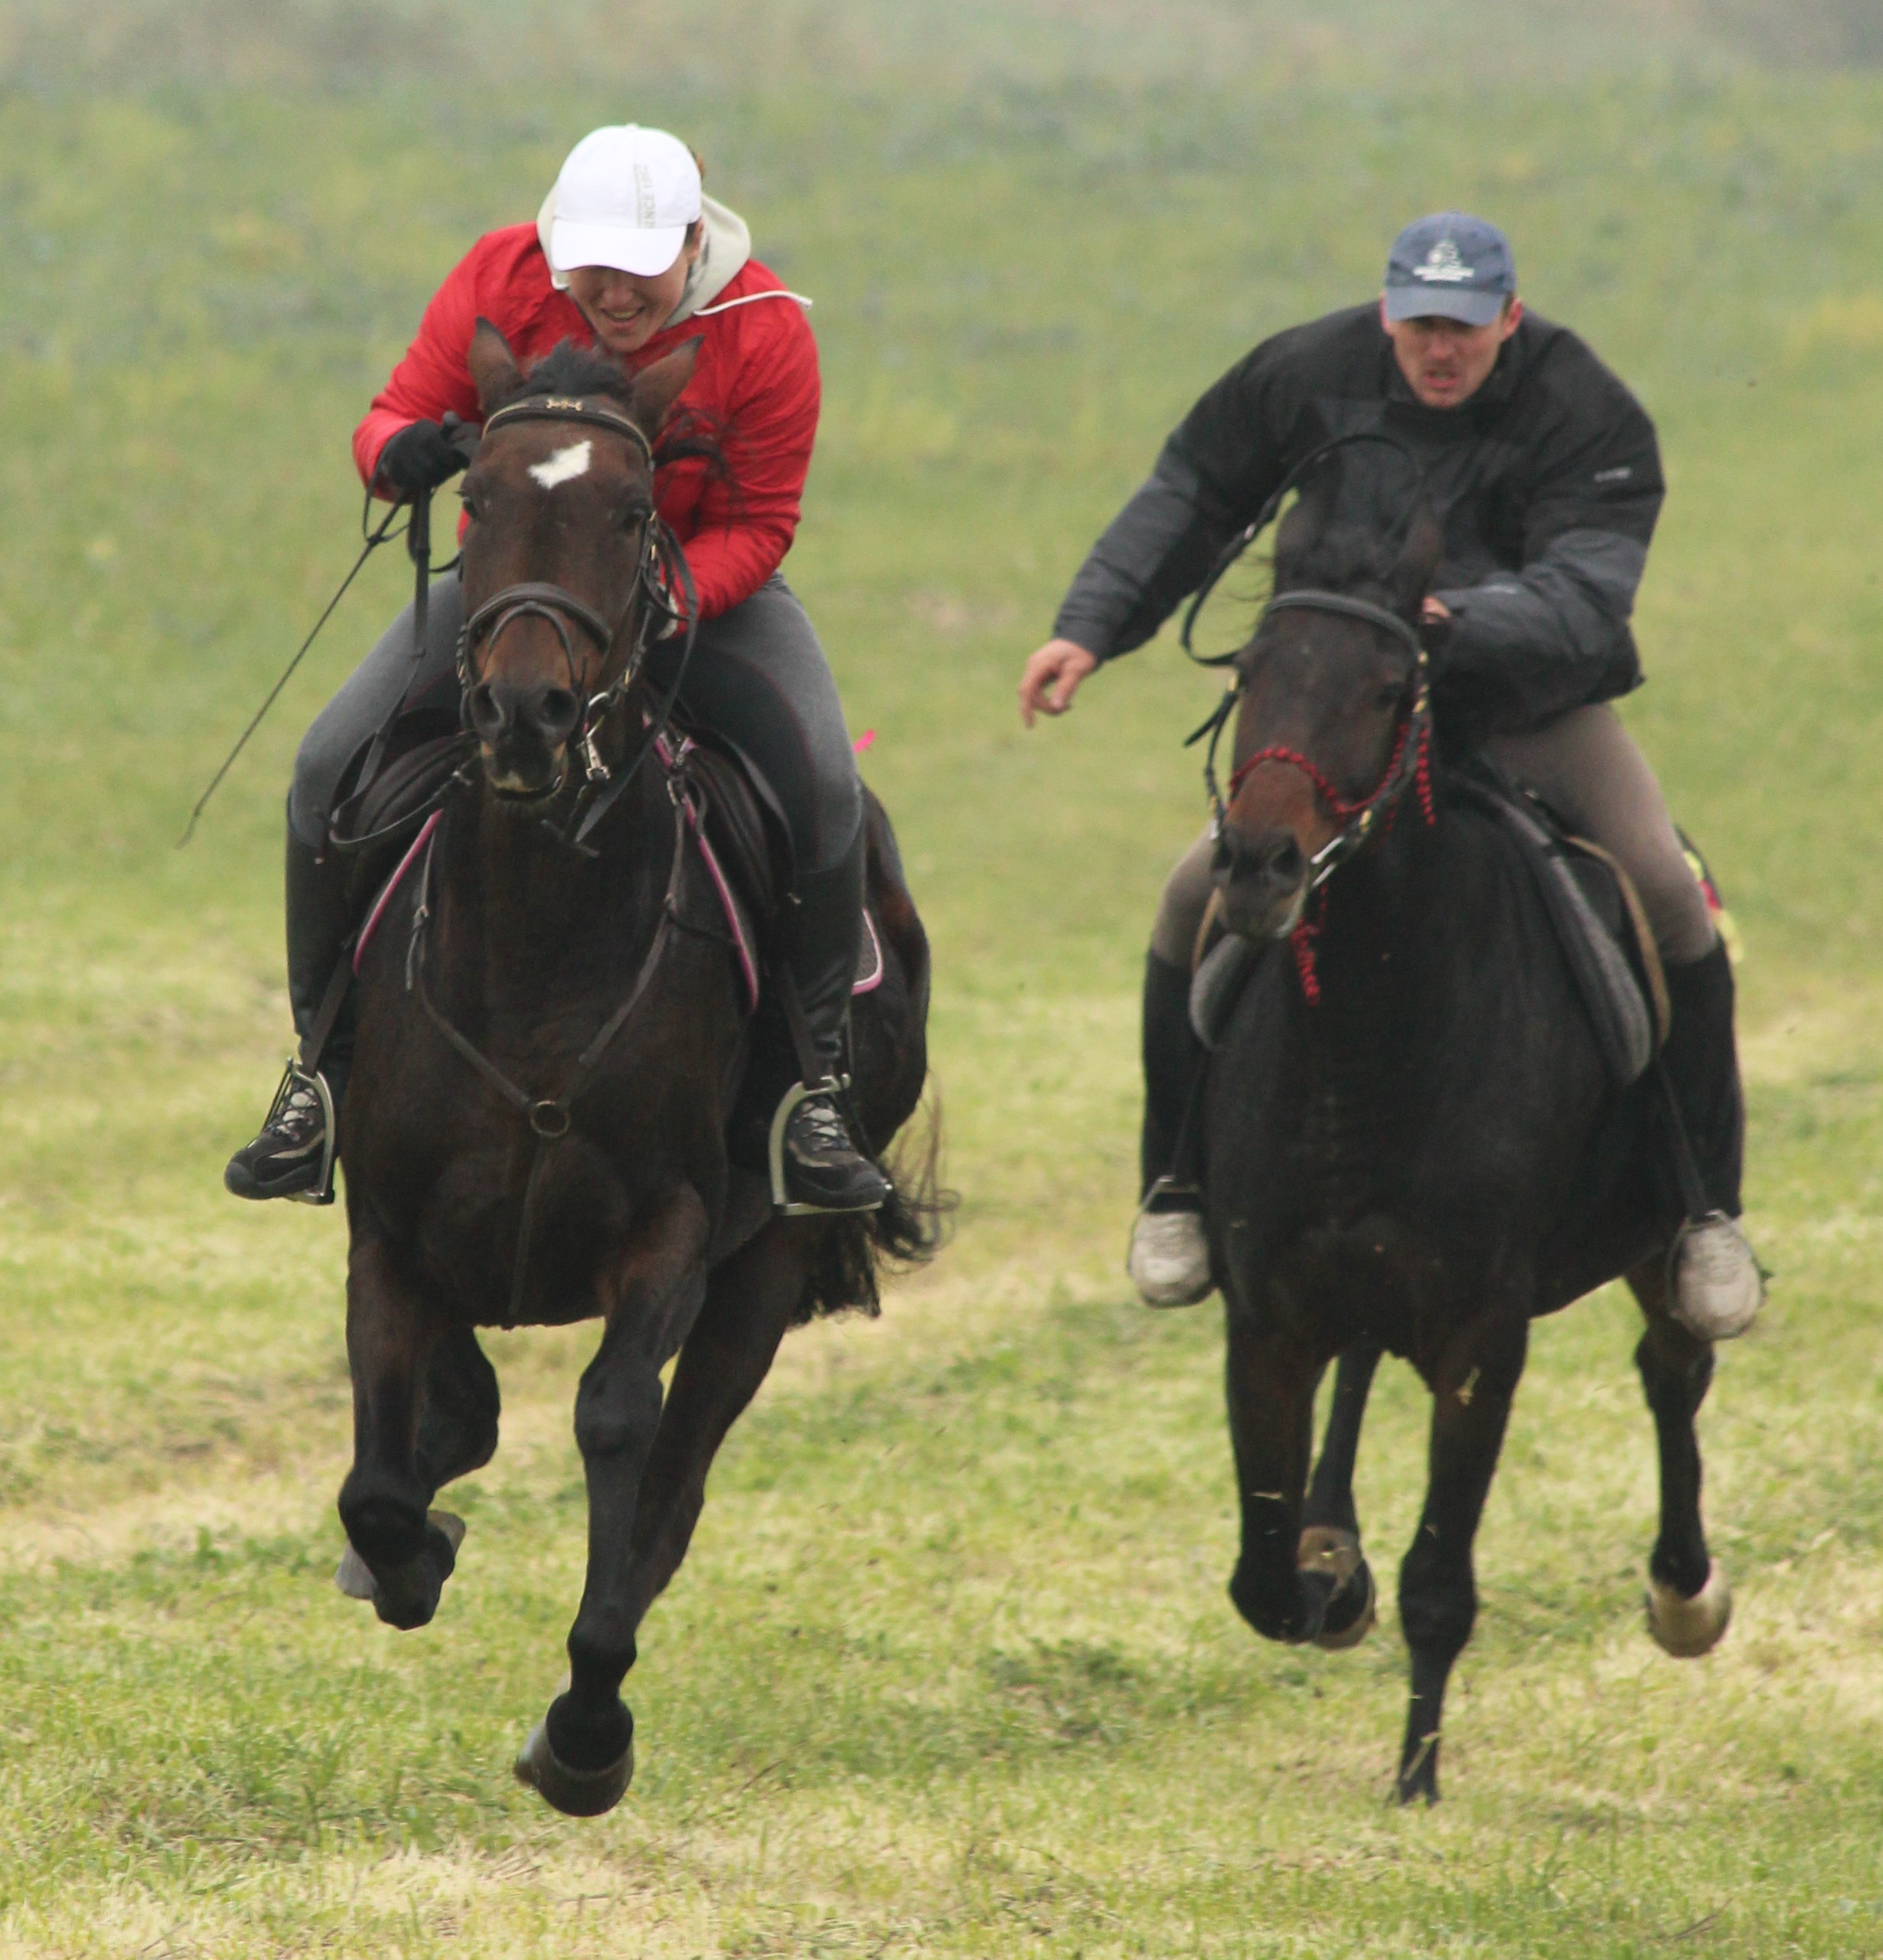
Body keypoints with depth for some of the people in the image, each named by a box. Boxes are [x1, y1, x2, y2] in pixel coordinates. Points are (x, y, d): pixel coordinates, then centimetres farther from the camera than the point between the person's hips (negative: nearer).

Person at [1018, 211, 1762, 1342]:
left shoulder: (1591, 419, -18)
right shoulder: (1312, 377, -8)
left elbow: (1585, 598, -29)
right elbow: (1192, 496, 6)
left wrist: (1455, 621, -47)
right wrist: (1091, 629, -1)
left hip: (1534, 708, -2)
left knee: (1664, 891, -23)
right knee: (1204, 891, -16)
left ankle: (1709, 1209, -8)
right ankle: (1179, 1185, 5)